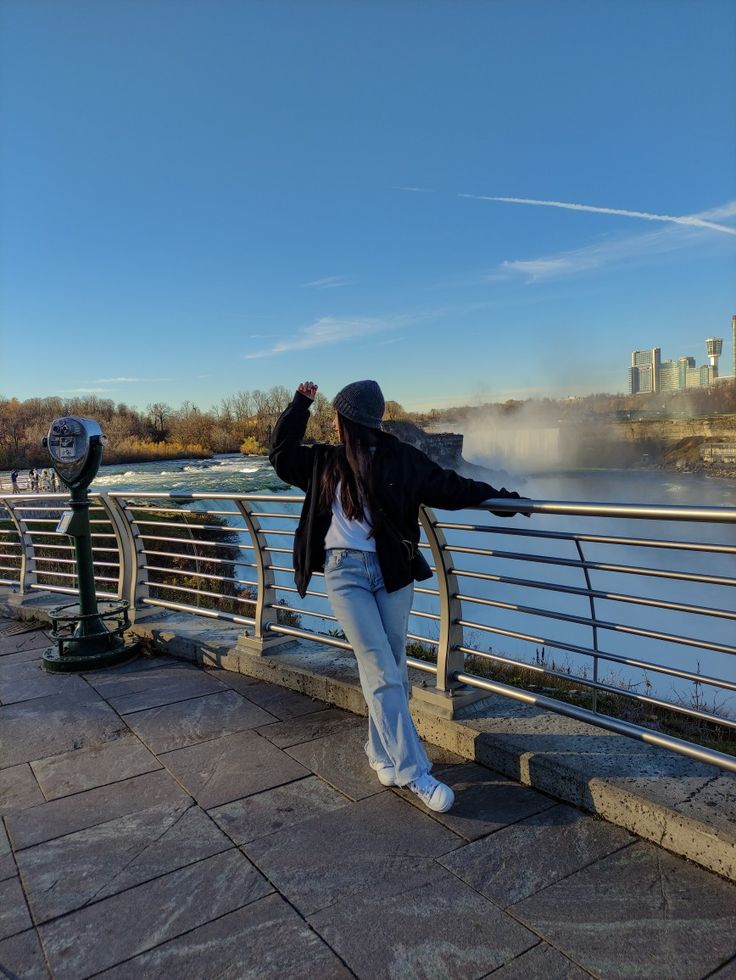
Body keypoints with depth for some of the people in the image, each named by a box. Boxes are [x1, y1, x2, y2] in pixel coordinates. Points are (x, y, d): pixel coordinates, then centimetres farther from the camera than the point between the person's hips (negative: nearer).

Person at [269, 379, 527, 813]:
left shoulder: (401, 458, 3)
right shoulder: (325, 461, 12)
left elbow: (448, 487, 5)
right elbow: (281, 453, 22)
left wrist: (499, 497, 1)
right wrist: (300, 404, 18)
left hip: (392, 570, 0)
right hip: (345, 572, 0)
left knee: (392, 670, 9)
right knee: (382, 672, -4)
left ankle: (382, 751, 29)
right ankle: (414, 771, 2)